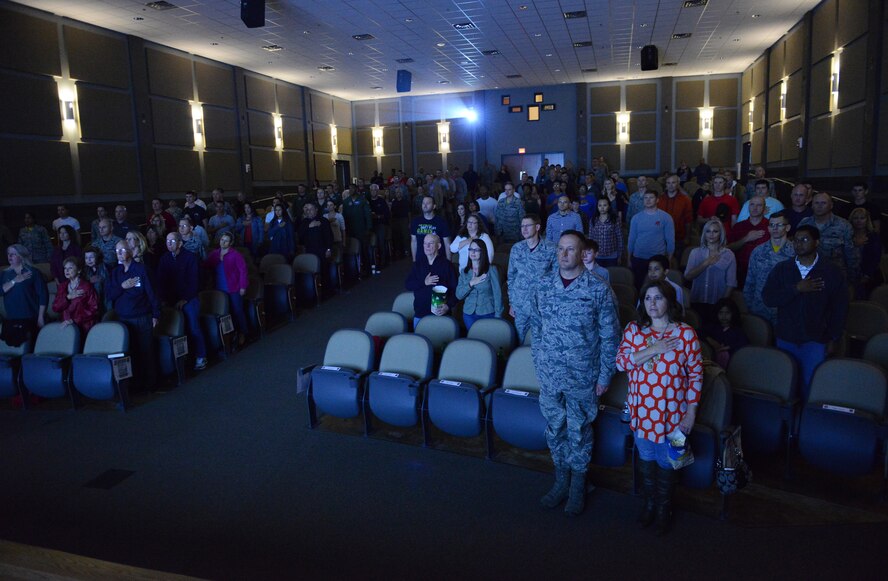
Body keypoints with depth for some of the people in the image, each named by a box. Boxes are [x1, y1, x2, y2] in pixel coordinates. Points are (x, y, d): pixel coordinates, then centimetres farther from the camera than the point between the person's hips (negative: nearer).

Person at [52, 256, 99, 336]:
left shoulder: (86, 286, -3)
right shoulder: (63, 286, 15)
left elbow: (93, 309, -8)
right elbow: (55, 307, 7)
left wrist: (74, 320, -13)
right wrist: (68, 297, -10)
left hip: (83, 327, -5)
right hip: (66, 326, 5)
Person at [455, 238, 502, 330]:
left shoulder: (491, 270, -5)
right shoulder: (464, 271, 7)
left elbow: (497, 294, -6)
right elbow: (458, 295, 1)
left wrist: (498, 316, -10)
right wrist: (471, 283, -13)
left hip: (488, 314, -3)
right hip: (469, 314, 3)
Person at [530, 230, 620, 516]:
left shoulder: (599, 290, -13)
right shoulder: (541, 286, -3)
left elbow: (609, 337, -7)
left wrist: (604, 376, -5)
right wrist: (539, 364, 7)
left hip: (582, 377, -3)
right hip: (549, 375, 3)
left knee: (579, 432, 13)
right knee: (554, 430, 16)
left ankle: (578, 485, 34)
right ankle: (561, 481, 37)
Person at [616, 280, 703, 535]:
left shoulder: (685, 333, -11)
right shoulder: (633, 330, -4)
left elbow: (696, 373, -7)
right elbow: (621, 362, -13)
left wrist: (691, 411, -8)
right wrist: (654, 349, -23)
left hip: (672, 411, -2)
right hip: (641, 409, 2)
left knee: (666, 461, 13)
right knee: (646, 457, 18)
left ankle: (664, 508, 38)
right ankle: (649, 502, 42)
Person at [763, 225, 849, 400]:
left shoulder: (832, 272, -3)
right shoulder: (782, 269, 2)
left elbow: (839, 308, 0)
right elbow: (767, 298, -9)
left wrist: (833, 339, -2)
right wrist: (796, 289, -18)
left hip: (815, 340, -2)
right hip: (785, 338, 2)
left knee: (811, 384, -3)